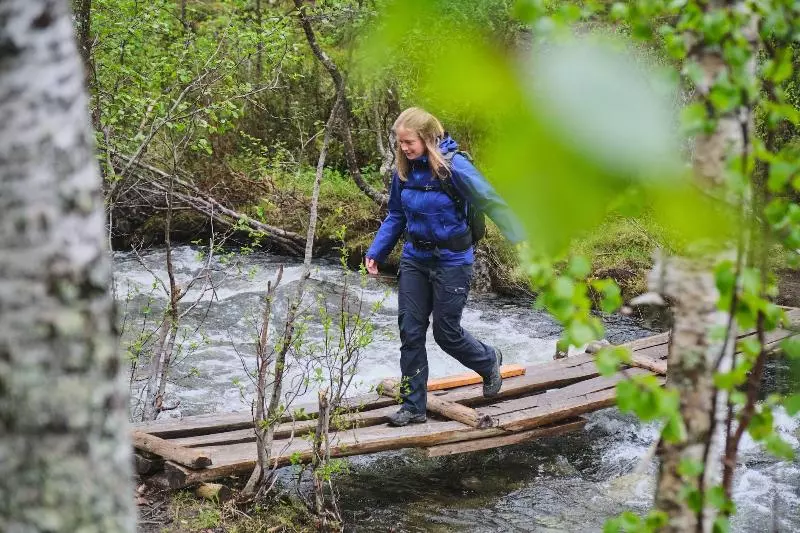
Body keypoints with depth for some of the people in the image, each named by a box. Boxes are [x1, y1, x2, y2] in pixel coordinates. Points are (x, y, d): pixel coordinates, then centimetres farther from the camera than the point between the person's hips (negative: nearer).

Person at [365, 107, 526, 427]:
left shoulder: (453, 166, -20)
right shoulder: (405, 170, -1)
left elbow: (491, 201, -21)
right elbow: (396, 216, 11)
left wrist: (522, 238, -29)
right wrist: (376, 253, 6)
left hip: (451, 260, -6)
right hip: (414, 259, 6)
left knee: (446, 332, 5)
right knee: (410, 331, 4)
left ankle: (489, 361, 37)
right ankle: (413, 406, 15)